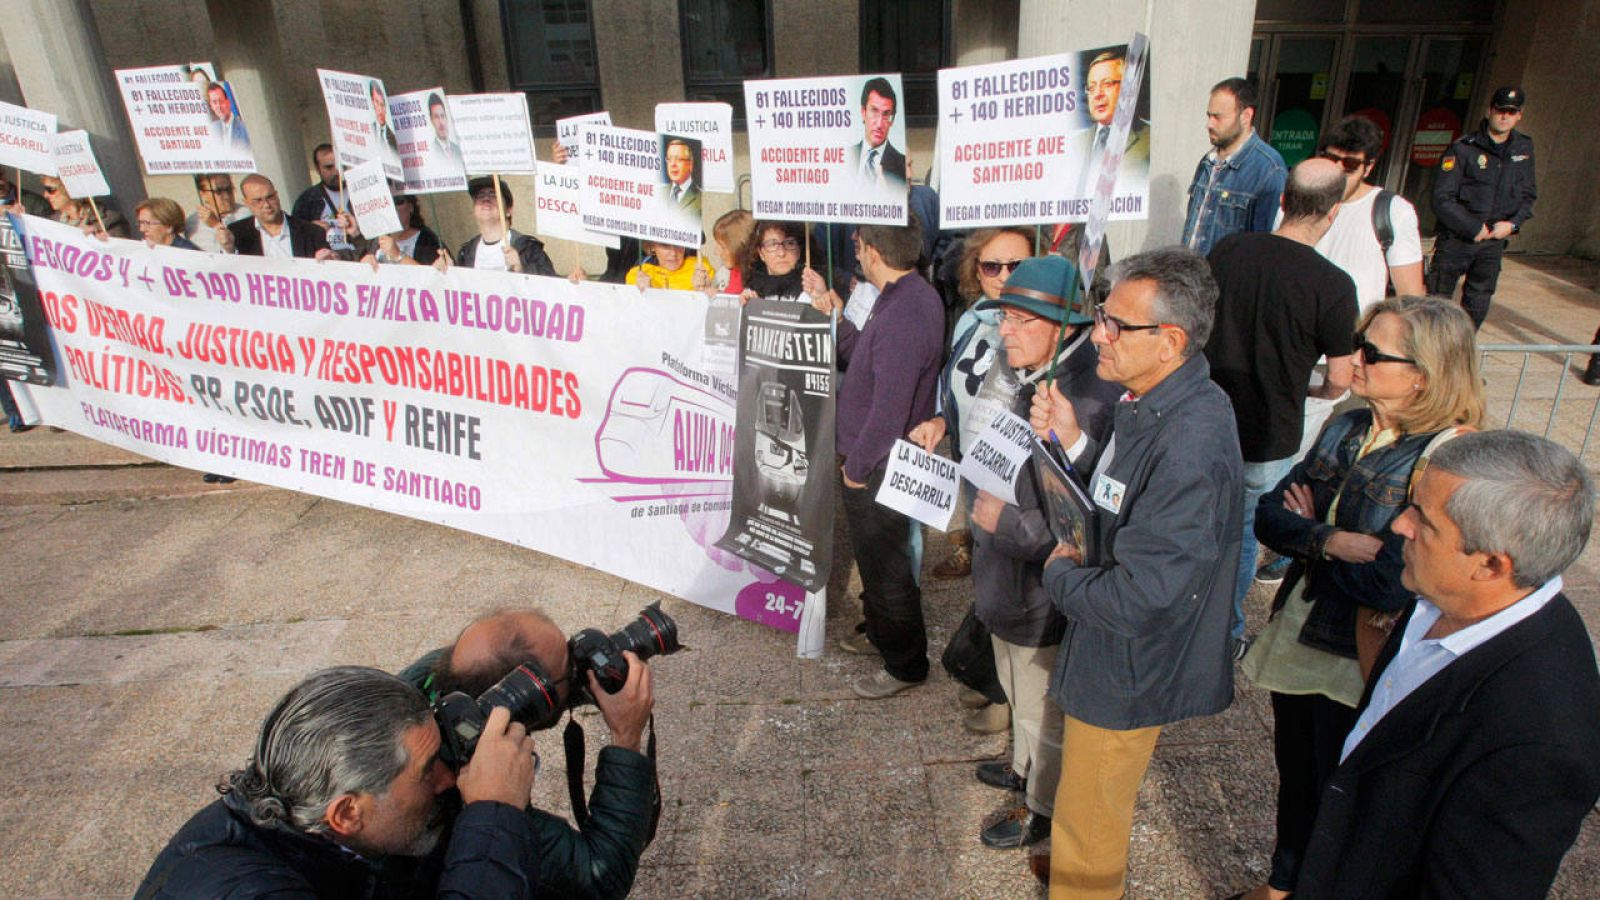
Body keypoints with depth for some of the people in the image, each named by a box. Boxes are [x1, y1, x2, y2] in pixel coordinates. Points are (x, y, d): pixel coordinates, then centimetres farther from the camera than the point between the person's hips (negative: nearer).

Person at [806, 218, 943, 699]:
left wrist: (856, 466, -17)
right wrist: (828, 309, 6)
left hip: (877, 469, -10)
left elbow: (889, 410, -29)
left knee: (884, 564, 8)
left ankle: (905, 664, 27)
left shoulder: (903, 317, -29)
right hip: (881, 462, 10)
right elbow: (861, 357, 9)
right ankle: (878, 630, 48)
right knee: (875, 555, 27)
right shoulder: (912, 296, 4)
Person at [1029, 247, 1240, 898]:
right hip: (1110, 654, 10)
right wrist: (1071, 442, -7)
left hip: (1127, 669, -10)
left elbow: (1139, 599, -34)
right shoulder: (1150, 401, -2)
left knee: (1087, 832, 14)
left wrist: (1061, 574, -15)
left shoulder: (1190, 447, -34)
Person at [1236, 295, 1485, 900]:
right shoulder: (1347, 429, 0)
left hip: (1359, 663, -7)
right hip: (1296, 638, 7)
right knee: (1294, 777, 26)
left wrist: (1307, 533, -12)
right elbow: (1268, 514, -3)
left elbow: (1390, 584, -26)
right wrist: (1329, 540, -22)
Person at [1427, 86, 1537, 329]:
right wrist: (1474, 228, -14)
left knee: (1477, 307, 9)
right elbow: (1442, 199, -14)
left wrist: (1513, 223, -3)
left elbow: (1528, 195, 15)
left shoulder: (1523, 150, 7)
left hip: (1494, 241, 5)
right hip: (1456, 239, -5)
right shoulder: (1463, 148, -10)